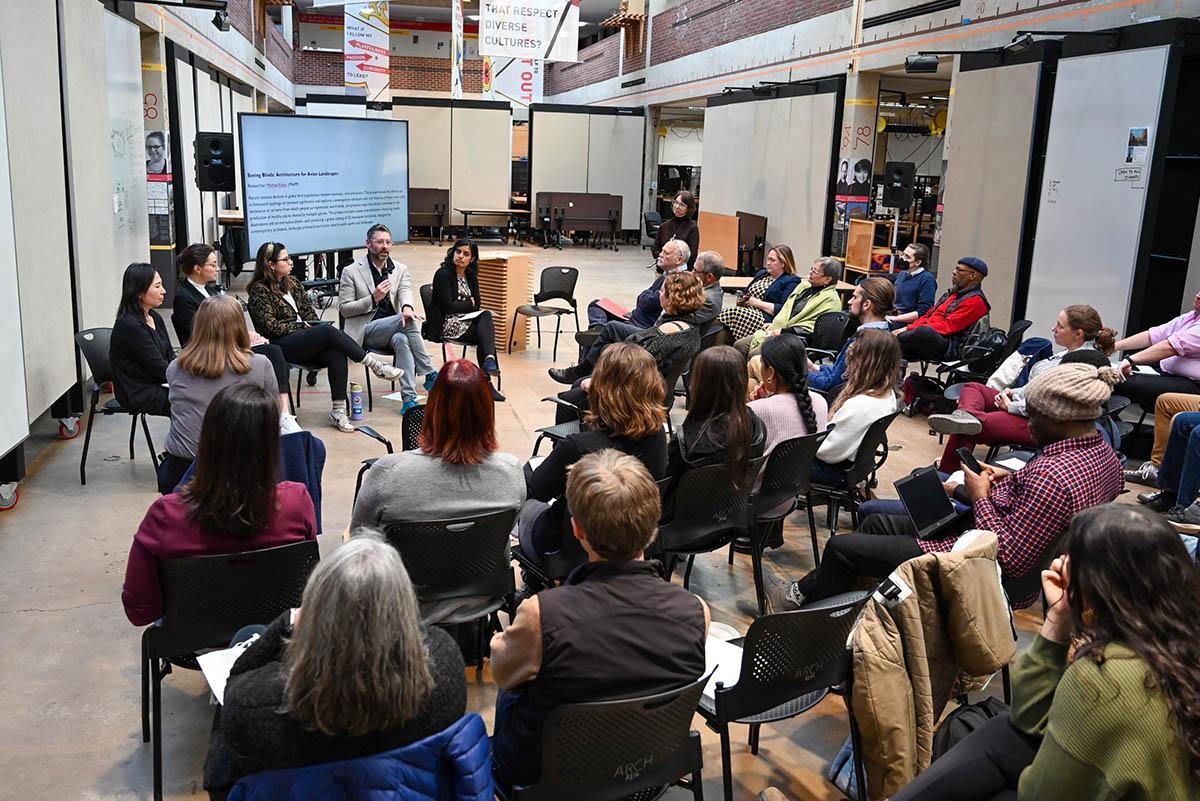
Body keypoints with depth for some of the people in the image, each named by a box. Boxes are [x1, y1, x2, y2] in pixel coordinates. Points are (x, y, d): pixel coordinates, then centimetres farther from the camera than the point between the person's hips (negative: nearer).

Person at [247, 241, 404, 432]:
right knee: (328, 331, -30)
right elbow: (270, 325, -9)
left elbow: (309, 311, 19)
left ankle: (338, 411, -28)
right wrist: (302, 325, -8)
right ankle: (374, 365, -22)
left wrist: (316, 328, 0)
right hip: (280, 346, -6)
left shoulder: (292, 283, 19)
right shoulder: (259, 289, -2)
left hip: (305, 341, 6)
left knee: (337, 355, -26)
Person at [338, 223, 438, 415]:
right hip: (366, 332, -3)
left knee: (401, 339, -35)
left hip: (393, 330, 3)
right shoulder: (351, 272, 3)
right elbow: (343, 309, -2)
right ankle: (430, 374, -25)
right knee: (407, 321, -30)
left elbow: (405, 291, -8)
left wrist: (407, 307, -35)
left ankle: (409, 398, -39)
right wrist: (373, 298, -18)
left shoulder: (400, 269, 12)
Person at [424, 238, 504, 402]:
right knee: (486, 331, -27)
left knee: (486, 315, -27)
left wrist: (459, 305, -8)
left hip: (465, 320, 6)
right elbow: (448, 306, -14)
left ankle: (489, 360, -37)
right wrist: (469, 303, 0)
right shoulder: (443, 274, -7)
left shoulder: (471, 275, 13)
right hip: (446, 325, -6)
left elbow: (477, 304, 8)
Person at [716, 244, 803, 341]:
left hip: (766, 320, -7)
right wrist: (741, 300, 4)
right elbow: (744, 293, 29)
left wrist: (757, 303, -10)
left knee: (730, 314, -31)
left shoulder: (791, 282, 0)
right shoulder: (762, 273, 25)